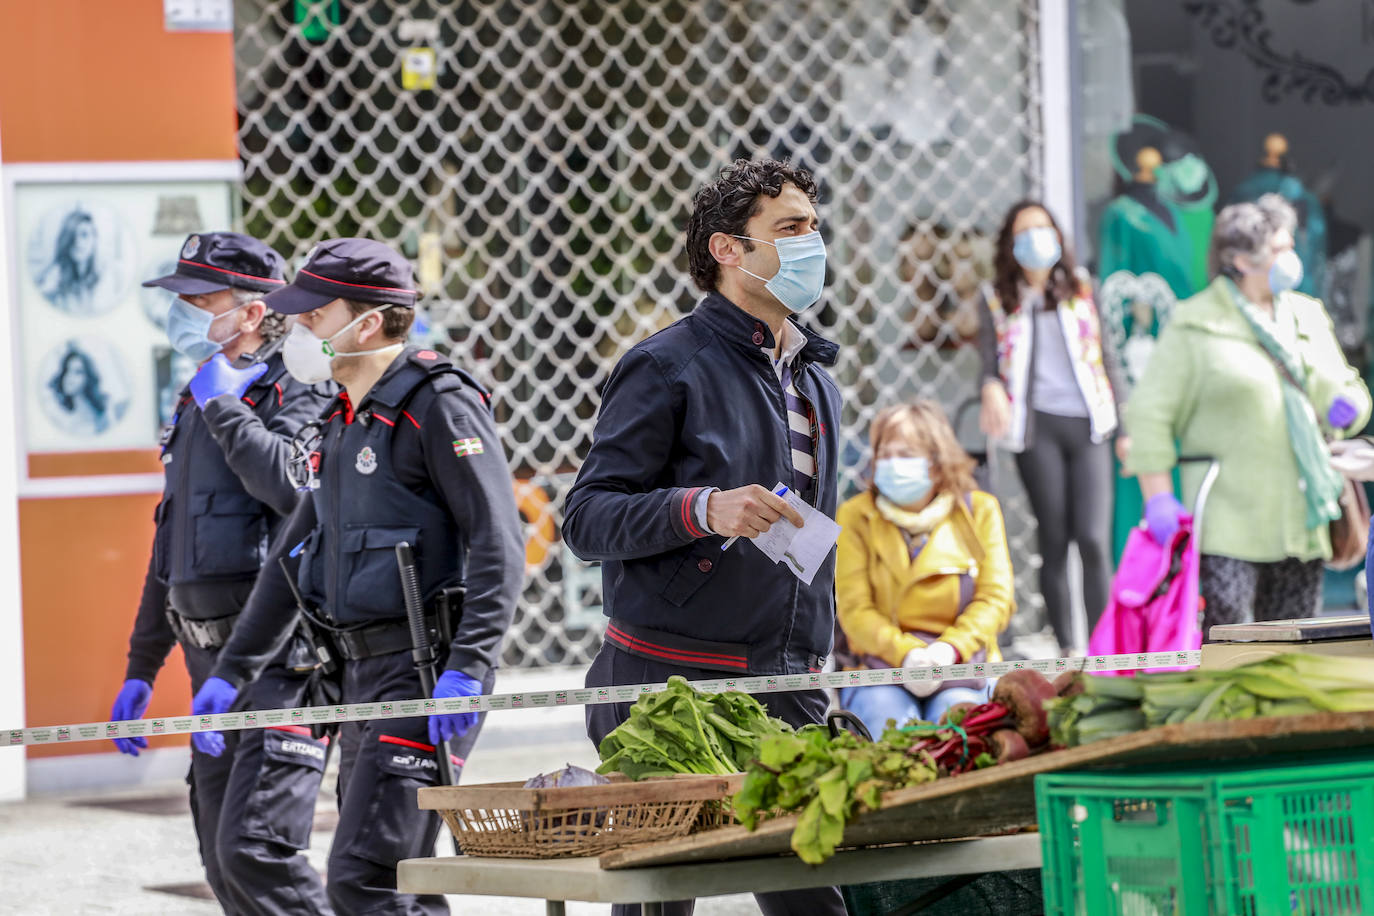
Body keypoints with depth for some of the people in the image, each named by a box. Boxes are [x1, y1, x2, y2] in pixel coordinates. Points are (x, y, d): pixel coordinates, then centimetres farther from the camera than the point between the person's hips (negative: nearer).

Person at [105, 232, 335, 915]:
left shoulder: (294, 401, -8)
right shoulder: (193, 409, 19)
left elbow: (294, 490, -31)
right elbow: (171, 547, 26)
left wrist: (223, 405, -18)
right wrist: (141, 669, 27)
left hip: (278, 659, -9)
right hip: (211, 664, 9)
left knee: (253, 848, -18)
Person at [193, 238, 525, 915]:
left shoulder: (439, 404, -10)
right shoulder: (338, 422, 18)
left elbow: (498, 545, -17)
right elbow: (292, 554, 24)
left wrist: (467, 665, -26)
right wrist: (231, 671, 20)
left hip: (426, 672, -9)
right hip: (361, 676, 9)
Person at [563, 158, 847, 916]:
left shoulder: (815, 382, 19)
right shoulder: (667, 367, -4)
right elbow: (586, 518, -9)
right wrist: (704, 509, -24)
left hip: (785, 686, 6)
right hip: (673, 682, -6)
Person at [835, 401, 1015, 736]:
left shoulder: (979, 510, 9)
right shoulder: (855, 516, 6)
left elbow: (995, 598, 3)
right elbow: (854, 607, -2)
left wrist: (949, 649, -16)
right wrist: (905, 653, -20)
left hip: (960, 664, 0)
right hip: (879, 661, 0)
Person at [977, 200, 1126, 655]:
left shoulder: (1082, 294, 16)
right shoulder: (998, 301, 12)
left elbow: (1108, 361, 16)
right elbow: (989, 359, 1)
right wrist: (992, 387, -23)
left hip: (1087, 424, 1)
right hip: (1036, 425, -1)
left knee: (1094, 540, -10)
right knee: (1054, 540, 0)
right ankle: (1067, 647, 5)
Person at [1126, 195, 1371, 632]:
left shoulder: (1309, 318, 16)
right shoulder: (1197, 326, -3)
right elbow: (1149, 413, -5)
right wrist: (1159, 498, -12)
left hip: (1301, 526, 6)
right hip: (1228, 528, -6)